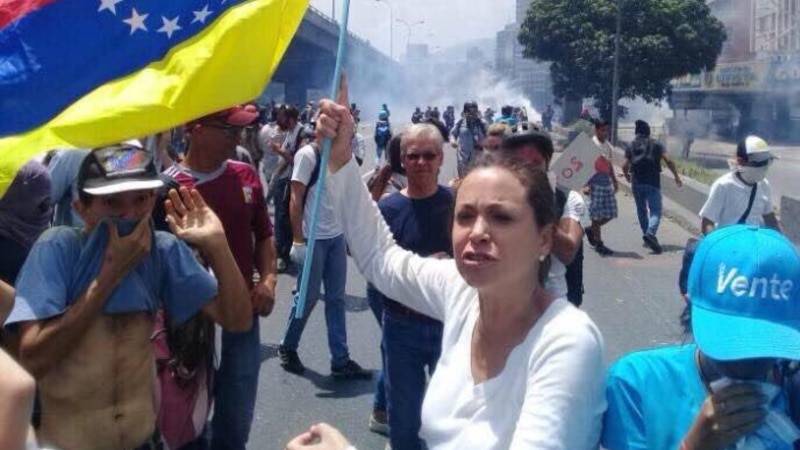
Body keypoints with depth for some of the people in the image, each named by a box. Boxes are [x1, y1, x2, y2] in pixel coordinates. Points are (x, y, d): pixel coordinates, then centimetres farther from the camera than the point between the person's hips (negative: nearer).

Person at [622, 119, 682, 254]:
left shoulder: (630, 146, 7)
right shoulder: (656, 145, 4)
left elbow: (625, 166, 0)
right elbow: (668, 161, -5)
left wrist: (627, 176, 21)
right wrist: (676, 176, 3)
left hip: (637, 182, 2)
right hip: (652, 182, -2)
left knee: (641, 210, 18)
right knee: (655, 211, -5)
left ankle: (646, 233, 24)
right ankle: (650, 233, -28)